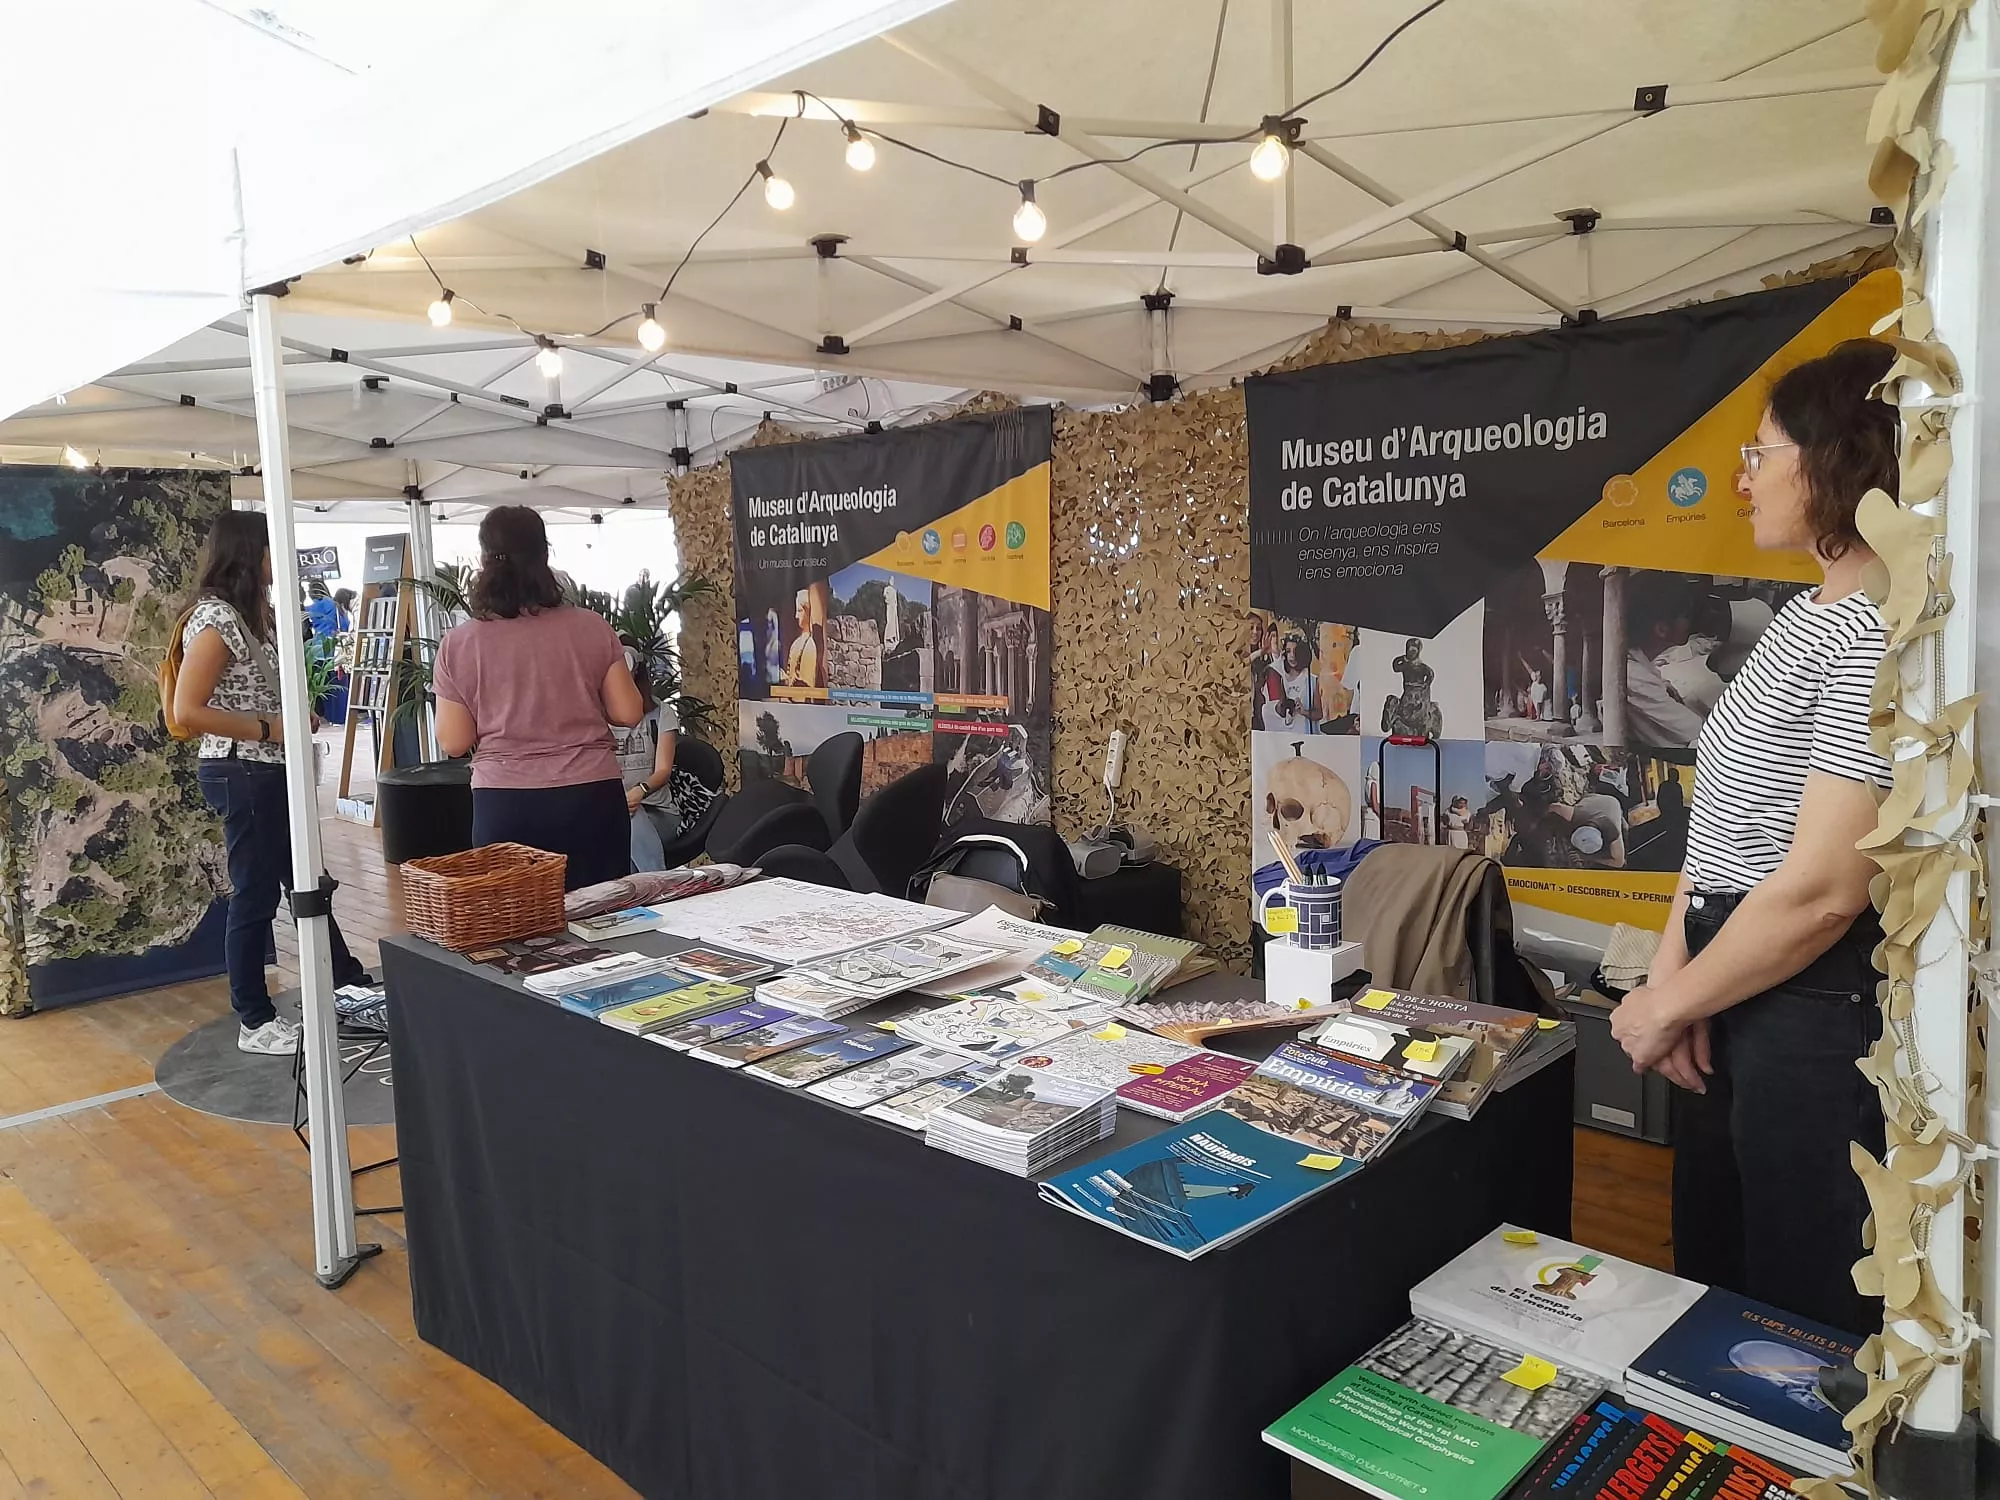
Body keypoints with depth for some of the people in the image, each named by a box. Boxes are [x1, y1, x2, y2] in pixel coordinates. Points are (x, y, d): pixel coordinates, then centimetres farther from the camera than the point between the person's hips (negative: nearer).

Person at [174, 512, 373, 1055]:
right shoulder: (217, 618, -17)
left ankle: (349, 983, 29)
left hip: (267, 772, 10)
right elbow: (187, 710, -22)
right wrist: (268, 728, -19)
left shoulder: (248, 615, 13)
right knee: (255, 895, 0)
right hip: (242, 775, -10)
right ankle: (255, 1023, 12)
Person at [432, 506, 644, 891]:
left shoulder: (458, 644, -3)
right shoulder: (591, 628, -3)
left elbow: (453, 742, 0)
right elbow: (628, 713, 0)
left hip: (504, 806, 0)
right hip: (590, 799, 0)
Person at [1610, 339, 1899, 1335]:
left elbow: (1820, 891, -24)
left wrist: (1663, 1008, -12)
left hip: (1818, 1013, -9)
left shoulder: (1879, 635, -19)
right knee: (1710, 1283, 23)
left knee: (1800, 1322, 10)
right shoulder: (1803, 619, 11)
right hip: (1737, 993, 9)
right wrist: (1671, 977, -1)